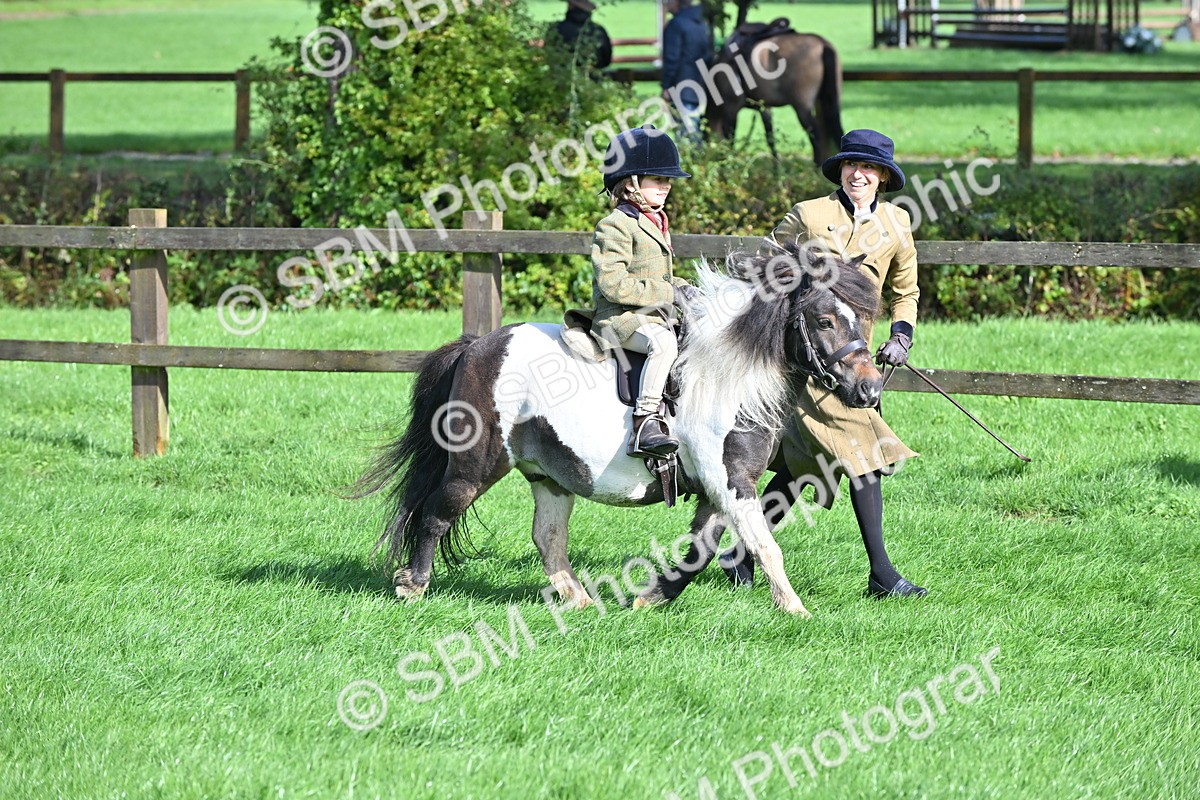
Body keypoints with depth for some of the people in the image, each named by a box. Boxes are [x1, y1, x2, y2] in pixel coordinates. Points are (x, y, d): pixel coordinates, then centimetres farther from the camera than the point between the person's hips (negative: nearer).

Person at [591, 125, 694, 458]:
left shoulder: (657, 225, 19)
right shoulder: (614, 227, -12)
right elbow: (613, 283, -21)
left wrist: (683, 289, 8)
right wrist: (667, 293, -18)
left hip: (656, 315, 10)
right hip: (619, 318, -10)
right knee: (663, 342, -36)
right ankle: (644, 423, -42)